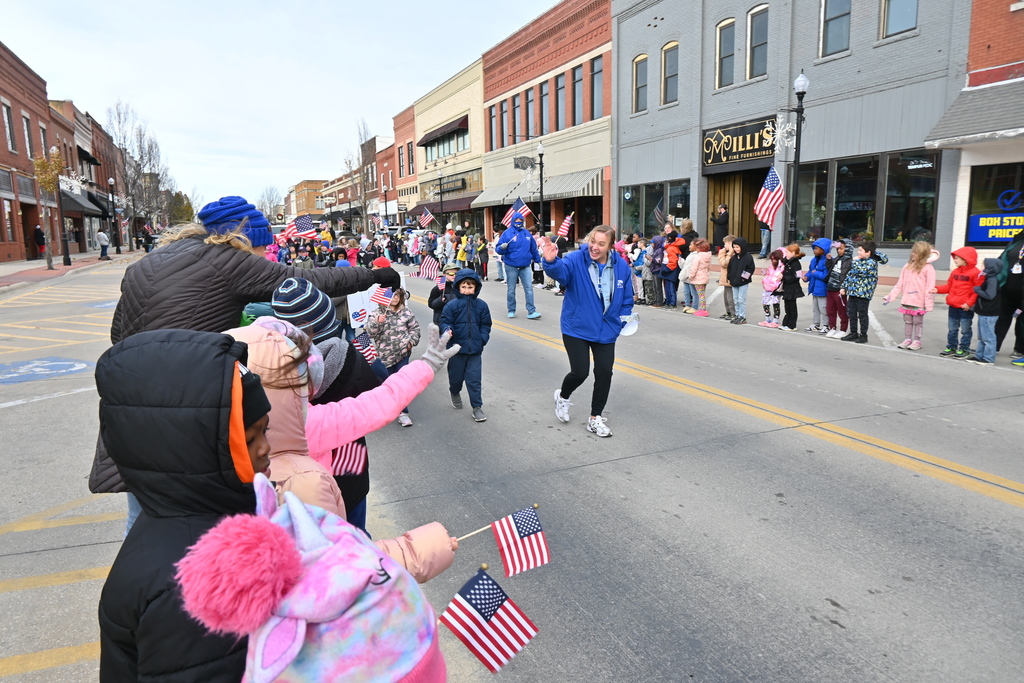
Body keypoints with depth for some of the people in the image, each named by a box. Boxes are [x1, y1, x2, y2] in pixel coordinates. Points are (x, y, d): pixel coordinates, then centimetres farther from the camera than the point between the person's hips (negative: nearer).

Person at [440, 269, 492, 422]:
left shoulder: (481, 305, 0)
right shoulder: (451, 305, -7)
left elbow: (485, 325, 7)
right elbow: (445, 321, -5)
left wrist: (482, 339, -7)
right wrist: (447, 329, -27)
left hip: (475, 349, 0)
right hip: (457, 348, 0)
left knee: (474, 379, 0)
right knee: (456, 376, 16)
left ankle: (477, 407, 11)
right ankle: (455, 393, 48)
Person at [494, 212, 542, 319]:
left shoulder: (527, 233, 9)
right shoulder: (507, 233, -3)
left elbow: (533, 248, 20)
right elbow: (498, 249, -5)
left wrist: (537, 259, 24)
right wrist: (502, 248, -27)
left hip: (525, 267, 3)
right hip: (511, 267, -3)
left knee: (529, 289, -3)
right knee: (511, 290, 7)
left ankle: (531, 311, -1)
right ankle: (511, 311, 20)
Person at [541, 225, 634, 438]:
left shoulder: (621, 266, -5)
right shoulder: (576, 260, -16)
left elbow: (627, 298, 8)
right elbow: (561, 271, -37)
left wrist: (624, 318, -2)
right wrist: (551, 262, -58)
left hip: (605, 331, 4)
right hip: (576, 328, -4)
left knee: (604, 372, 6)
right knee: (580, 372, -6)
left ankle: (595, 418, 24)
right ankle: (562, 397, 30)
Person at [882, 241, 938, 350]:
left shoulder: (927, 268, -9)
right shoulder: (908, 266, 9)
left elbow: (929, 287, -13)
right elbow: (900, 284, 11)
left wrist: (928, 303, -16)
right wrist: (890, 296, 8)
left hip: (919, 302, -5)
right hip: (906, 300, 5)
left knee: (918, 321, 6)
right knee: (907, 321, 13)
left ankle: (917, 341, 15)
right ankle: (907, 339, 22)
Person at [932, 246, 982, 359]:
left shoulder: (975, 273, -12)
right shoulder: (955, 272, 9)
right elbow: (949, 286, 14)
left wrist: (969, 303, -20)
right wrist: (938, 289, -2)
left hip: (966, 308, -7)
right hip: (953, 306, 7)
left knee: (965, 330, 4)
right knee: (952, 329, 14)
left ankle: (964, 349, 13)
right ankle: (951, 347, 23)